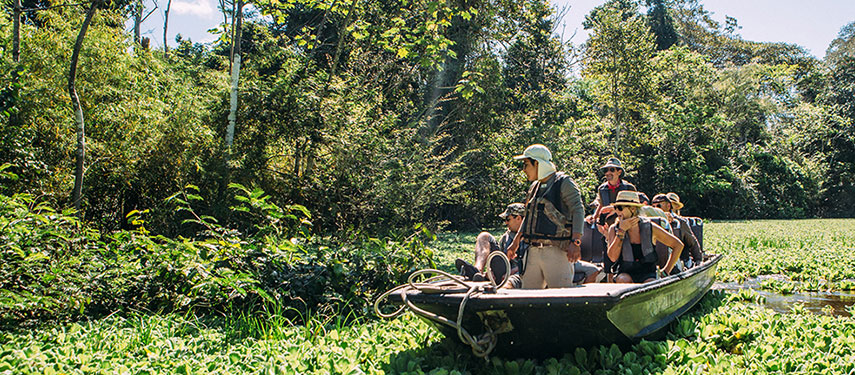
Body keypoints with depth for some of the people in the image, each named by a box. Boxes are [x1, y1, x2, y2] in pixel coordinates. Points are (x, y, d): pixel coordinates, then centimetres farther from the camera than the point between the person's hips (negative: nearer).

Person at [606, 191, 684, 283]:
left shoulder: (650, 228, -4)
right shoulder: (614, 229, -2)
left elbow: (678, 245, 4)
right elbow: (613, 257, -16)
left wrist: (665, 272, 1)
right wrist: (621, 231, -17)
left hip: (648, 275, -1)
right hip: (626, 273, 1)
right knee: (623, 280, -34)